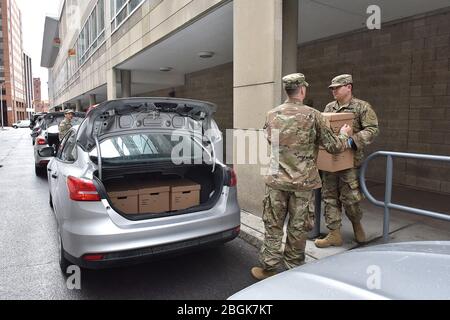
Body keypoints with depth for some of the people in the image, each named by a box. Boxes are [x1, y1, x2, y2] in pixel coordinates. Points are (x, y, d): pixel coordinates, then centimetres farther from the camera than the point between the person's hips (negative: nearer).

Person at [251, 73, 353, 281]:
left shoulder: (272, 115, 2)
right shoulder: (313, 116, -8)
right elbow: (334, 147, -3)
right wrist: (344, 134, 18)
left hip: (277, 179, 2)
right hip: (303, 181, -1)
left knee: (273, 225, 12)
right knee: (298, 226, 12)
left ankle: (268, 267, 19)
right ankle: (294, 268, 26)